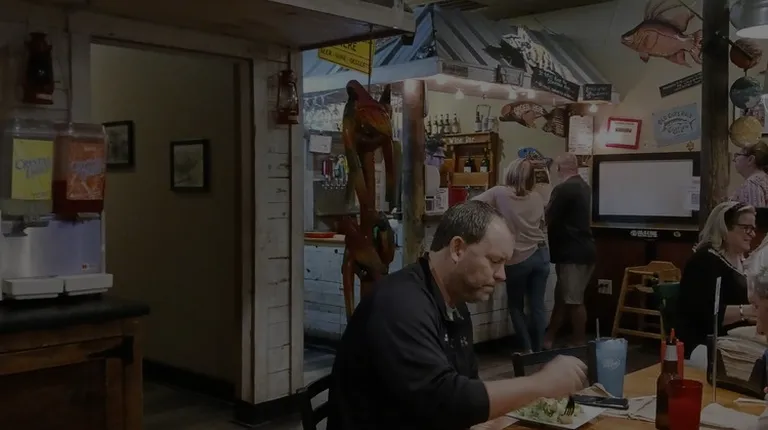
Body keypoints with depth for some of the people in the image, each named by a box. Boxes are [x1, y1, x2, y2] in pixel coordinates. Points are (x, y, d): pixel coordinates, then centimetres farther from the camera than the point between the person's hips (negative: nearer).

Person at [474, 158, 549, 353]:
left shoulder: (499, 193, -8)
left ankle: (527, 349, 7)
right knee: (537, 306, 8)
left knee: (516, 306, 12)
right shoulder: (537, 197, 5)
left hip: (518, 259, -3)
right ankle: (537, 350, 13)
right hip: (541, 254, 4)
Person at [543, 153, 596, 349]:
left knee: (574, 300, -2)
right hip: (582, 249, 10)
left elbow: (548, 219, -11)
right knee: (562, 297, 13)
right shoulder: (584, 187, 13)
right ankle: (549, 338, 20)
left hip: (573, 253, -10)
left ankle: (579, 344, 6)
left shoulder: (563, 189, -16)